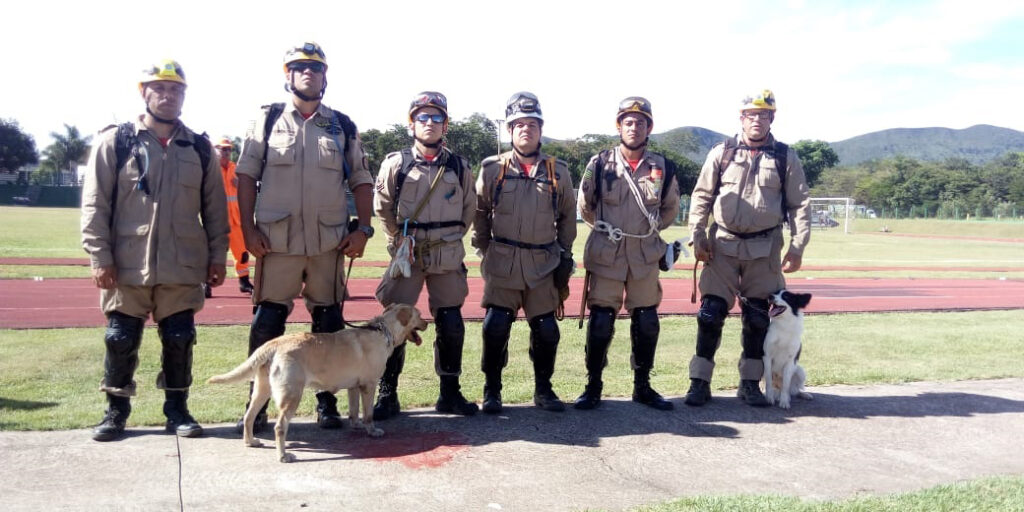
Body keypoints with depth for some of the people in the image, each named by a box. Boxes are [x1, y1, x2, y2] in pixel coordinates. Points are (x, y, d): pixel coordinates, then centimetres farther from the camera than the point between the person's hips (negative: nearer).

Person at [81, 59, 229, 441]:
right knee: (121, 340, 7)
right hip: (127, 266, -1)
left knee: (179, 341, 7)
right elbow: (95, 204, -1)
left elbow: (215, 207, 10)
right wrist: (100, 257, -7)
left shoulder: (199, 148, 9)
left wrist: (217, 256, 6)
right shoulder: (115, 142, 2)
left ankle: (177, 409, 22)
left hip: (183, 267, 2)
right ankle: (116, 409, 24)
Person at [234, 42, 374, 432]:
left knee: (329, 322, 7)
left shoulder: (343, 126, 11)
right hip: (276, 240, -1)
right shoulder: (267, 120, 7)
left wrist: (363, 228, 0)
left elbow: (361, 181, 11)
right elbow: (246, 175, 4)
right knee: (267, 321, 1)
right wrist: (248, 228, -6)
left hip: (330, 241, 2)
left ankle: (327, 401, 20)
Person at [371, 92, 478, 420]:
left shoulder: (459, 167, 4)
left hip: (448, 257, 2)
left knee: (451, 325, 5)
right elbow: (382, 208, 6)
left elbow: (469, 209, 14)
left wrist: (450, 239, 10)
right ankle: (387, 395, 10)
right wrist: (399, 240, 4)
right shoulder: (395, 164, -2)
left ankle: (450, 393, 19)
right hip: (406, 254, -2)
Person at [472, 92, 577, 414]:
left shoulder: (558, 171, 5)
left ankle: (543, 389, 23)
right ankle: (492, 390, 11)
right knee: (496, 326, -7)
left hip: (543, 264, 2)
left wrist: (564, 254, 12)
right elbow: (479, 212, 10)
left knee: (546, 329, 4)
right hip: (502, 263, -1)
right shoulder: (492, 169, 1)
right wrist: (484, 249, 7)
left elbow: (568, 215, 14)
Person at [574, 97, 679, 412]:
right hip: (605, 253, -2)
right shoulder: (599, 164, -3)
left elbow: (670, 208, 16)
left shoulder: (662, 167, 3)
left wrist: (648, 230, 11)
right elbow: (585, 207, 8)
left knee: (646, 322, 8)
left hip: (645, 254, 2)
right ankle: (593, 386, 13)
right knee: (601, 321, 0)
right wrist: (608, 229, 10)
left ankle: (642, 386, 23)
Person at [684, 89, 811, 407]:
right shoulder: (721, 153, 3)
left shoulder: (785, 157, 4)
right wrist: (697, 237, -4)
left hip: (765, 249, 1)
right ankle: (699, 382, 7)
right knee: (711, 314, -2)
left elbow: (800, 205, 4)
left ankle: (750, 383, 20)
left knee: (758, 318, 7)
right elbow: (701, 197, 5)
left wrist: (797, 247, -4)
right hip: (723, 246, -1)